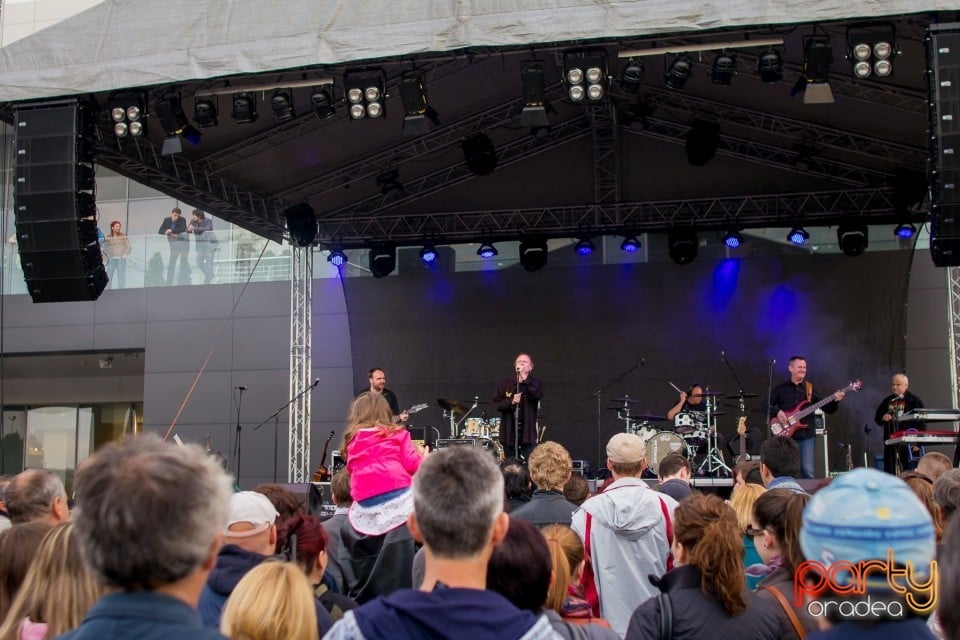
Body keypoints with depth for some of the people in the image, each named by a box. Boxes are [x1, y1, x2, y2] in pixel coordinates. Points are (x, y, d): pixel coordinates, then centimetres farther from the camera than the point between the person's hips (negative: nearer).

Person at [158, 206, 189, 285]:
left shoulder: (182, 220, -10)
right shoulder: (166, 220, 0)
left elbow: (183, 229, -26)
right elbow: (160, 231, -4)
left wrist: (171, 231, -29)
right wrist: (171, 234, -21)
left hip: (183, 243, -4)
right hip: (174, 245, 4)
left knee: (183, 263, -8)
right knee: (171, 264, 4)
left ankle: (184, 282, -7)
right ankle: (168, 284, 7)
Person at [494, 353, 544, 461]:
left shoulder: (535, 383, 4)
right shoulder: (506, 383, 7)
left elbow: (537, 395, -17)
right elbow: (496, 403, 2)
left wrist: (525, 379, -22)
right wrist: (511, 402, -15)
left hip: (528, 432, -2)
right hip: (509, 431, 2)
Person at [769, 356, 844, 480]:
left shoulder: (811, 388, 11)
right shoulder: (780, 388, 6)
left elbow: (827, 409, 8)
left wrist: (835, 401, -12)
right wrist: (777, 412, -13)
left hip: (806, 435, 1)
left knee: (808, 471, -4)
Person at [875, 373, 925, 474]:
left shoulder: (914, 401, -2)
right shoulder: (887, 401, 15)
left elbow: (921, 422, -6)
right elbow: (877, 418, 22)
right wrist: (882, 418, -2)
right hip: (891, 444, 5)